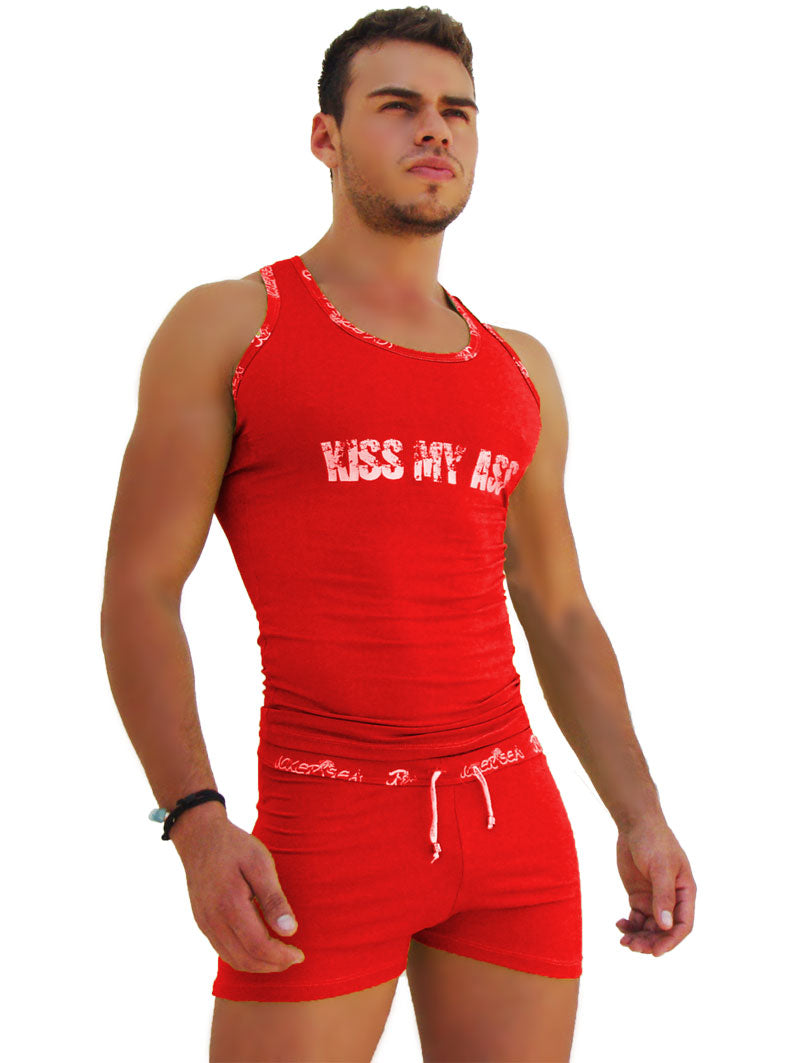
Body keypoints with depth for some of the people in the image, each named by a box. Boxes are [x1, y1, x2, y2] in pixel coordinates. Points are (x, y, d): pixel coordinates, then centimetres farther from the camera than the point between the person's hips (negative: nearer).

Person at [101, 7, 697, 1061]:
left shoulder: (520, 370, 14)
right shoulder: (227, 326, 1)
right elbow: (138, 591, -4)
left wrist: (642, 816, 7)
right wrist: (197, 824, -16)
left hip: (513, 818, 5)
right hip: (324, 831, -4)